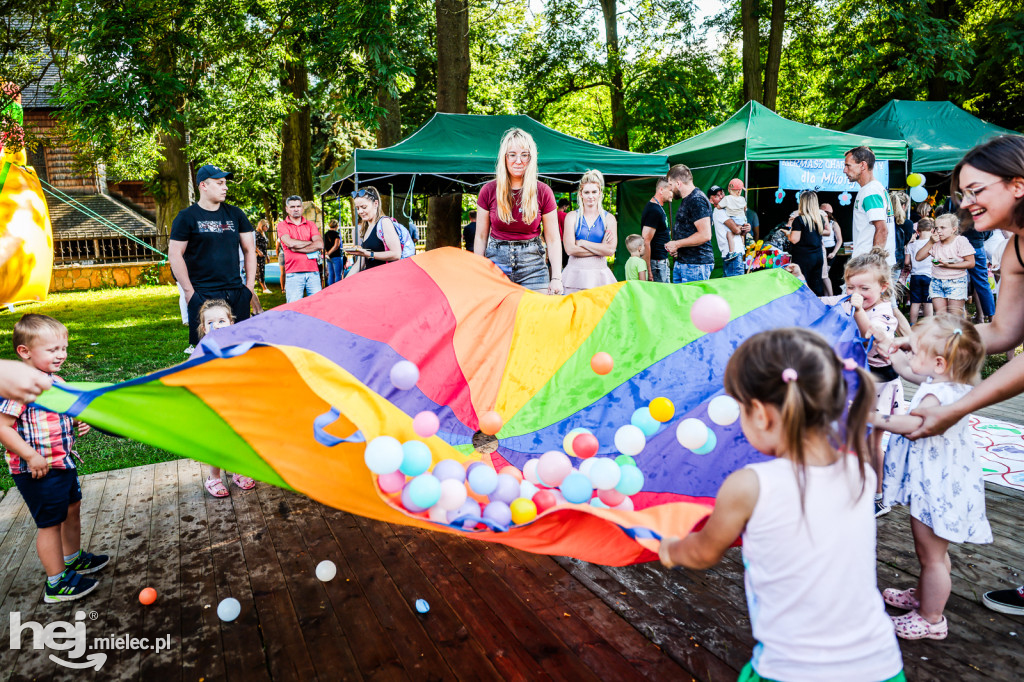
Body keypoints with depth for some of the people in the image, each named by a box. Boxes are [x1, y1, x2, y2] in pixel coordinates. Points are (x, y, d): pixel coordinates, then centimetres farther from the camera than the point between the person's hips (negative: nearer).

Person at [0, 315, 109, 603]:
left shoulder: (55, 381, 6)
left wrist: (77, 422, 3)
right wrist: (31, 456, -26)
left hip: (63, 462, 9)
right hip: (38, 471, -9)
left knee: (72, 509, 23)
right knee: (50, 523, 3)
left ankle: (73, 559, 44)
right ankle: (56, 583, 17)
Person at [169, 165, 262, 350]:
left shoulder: (235, 214, 12)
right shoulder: (187, 217, 0)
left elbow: (249, 249, 14)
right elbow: (174, 255, -2)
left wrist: (250, 286, 6)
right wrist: (189, 291, -7)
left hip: (236, 292, 4)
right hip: (202, 294, -4)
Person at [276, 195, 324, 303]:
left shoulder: (310, 225, 16)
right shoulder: (282, 225, 9)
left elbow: (320, 245, 0)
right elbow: (290, 243, -10)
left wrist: (296, 248, -6)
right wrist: (311, 242, 2)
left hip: (313, 271, 3)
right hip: (294, 273, -2)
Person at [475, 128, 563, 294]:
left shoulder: (543, 192, 0)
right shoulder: (489, 191, 2)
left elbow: (553, 240, 2)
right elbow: (481, 237, 7)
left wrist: (556, 278, -4)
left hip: (532, 267, 0)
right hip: (496, 263, 1)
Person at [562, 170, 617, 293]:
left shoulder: (609, 218, 7)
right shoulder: (572, 217, 5)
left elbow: (610, 250, -6)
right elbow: (570, 249, -7)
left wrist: (581, 242, -6)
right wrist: (600, 248, -7)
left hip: (599, 274, 1)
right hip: (575, 273, 0)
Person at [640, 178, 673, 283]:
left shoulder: (658, 208, 15)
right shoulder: (654, 211, -18)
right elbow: (645, 241, -23)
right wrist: (649, 270, -23)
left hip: (662, 261, 10)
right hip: (657, 262, -10)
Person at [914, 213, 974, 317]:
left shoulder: (961, 241, -7)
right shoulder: (935, 242, 5)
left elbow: (971, 263, -9)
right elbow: (918, 257, 0)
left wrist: (948, 265, -20)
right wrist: (931, 242, -8)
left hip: (956, 282, -4)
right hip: (937, 282, 4)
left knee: (955, 317, -4)